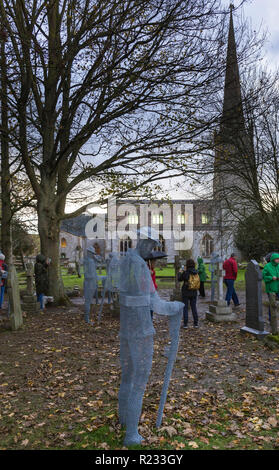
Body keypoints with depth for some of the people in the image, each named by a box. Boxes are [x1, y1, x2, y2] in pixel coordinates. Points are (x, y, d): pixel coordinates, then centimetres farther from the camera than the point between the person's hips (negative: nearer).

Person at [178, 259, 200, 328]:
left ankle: (185, 324, 6)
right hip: (194, 293, 4)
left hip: (186, 292, -4)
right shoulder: (196, 273, -5)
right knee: (194, 307, 14)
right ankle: (196, 323, 17)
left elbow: (180, 279, -5)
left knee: (185, 308, 6)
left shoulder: (185, 273, -17)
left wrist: (180, 272, 14)